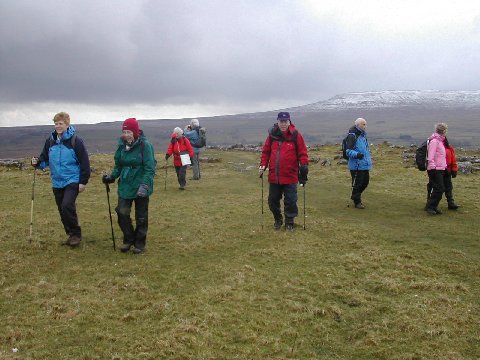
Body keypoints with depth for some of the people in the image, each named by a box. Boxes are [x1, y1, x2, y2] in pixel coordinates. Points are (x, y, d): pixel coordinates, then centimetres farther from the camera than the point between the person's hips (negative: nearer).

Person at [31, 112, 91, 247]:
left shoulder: (75, 140, -10)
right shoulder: (50, 141, 5)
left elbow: (84, 162, -9)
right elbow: (45, 159, 12)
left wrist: (83, 181, -10)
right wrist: (37, 163, -11)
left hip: (72, 181, -6)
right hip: (57, 183, 6)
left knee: (67, 206, -20)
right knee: (62, 210, 11)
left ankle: (76, 234, -3)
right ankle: (71, 234, 27)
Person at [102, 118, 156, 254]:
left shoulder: (145, 145, -14)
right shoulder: (122, 146, 3)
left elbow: (150, 169, -18)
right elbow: (118, 165, 14)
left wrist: (144, 185, -27)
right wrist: (112, 177, -2)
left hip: (140, 188, -5)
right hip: (125, 186, 5)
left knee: (141, 217, 8)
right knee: (122, 213, -2)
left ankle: (140, 244, 25)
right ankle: (128, 239, 20)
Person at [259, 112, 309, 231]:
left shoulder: (295, 135, -5)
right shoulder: (272, 135, 4)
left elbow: (302, 153, -4)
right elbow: (266, 152, 9)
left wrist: (304, 166, -13)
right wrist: (263, 165, -1)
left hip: (290, 176, -3)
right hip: (274, 176, 3)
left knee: (290, 201, 2)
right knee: (273, 200, 12)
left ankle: (289, 222, 21)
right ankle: (277, 220, 33)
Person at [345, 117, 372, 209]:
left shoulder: (363, 135, 16)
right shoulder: (352, 136, -14)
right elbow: (348, 151, -20)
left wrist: (369, 160, 28)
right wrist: (357, 154, -36)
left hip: (365, 165, 9)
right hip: (356, 166, -9)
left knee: (365, 182, 15)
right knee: (357, 183, -1)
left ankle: (355, 196, 34)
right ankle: (357, 202, 12)